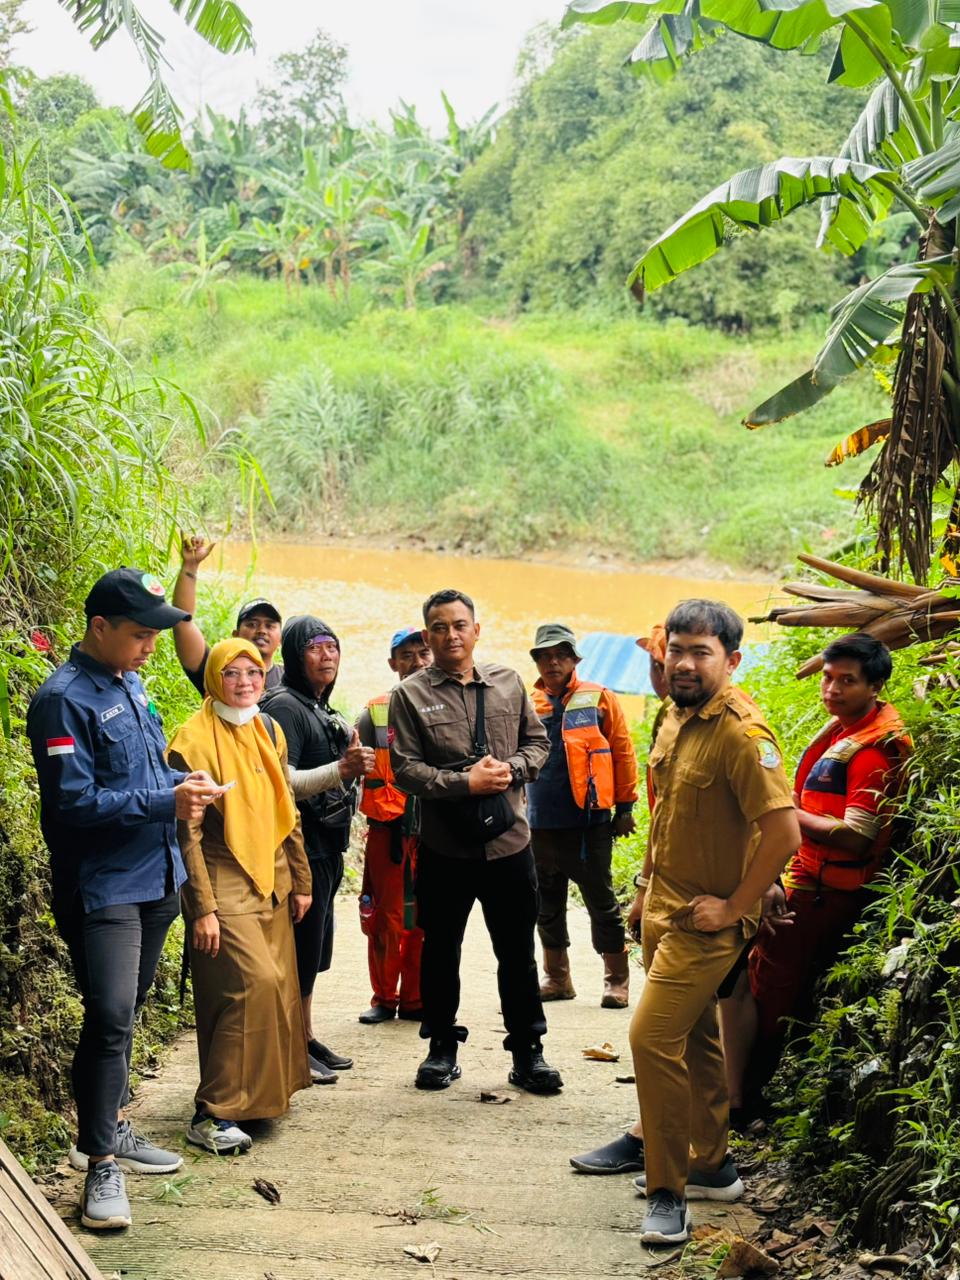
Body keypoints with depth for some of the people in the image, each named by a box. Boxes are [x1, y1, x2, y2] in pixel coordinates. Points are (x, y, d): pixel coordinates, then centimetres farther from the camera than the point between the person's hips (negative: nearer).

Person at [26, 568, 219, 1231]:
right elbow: (74, 802, -20)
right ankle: (101, 1164, -3)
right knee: (110, 1019, -11)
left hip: (154, 878, 8)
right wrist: (166, 804, -22)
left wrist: (185, 781, 2)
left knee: (125, 1012, 17)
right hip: (100, 885, -8)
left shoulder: (131, 685, 12)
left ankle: (112, 1127, 30)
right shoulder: (64, 699, -15)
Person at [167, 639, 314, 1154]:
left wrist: (300, 880, 16)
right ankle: (213, 1113, -10)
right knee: (255, 983, -17)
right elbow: (187, 831, -13)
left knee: (278, 989, 7)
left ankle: (263, 1093, 24)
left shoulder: (268, 730, 10)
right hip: (224, 884, -7)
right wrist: (203, 907, -16)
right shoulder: (194, 739, -11)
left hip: (271, 881, 7)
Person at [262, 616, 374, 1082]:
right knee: (302, 946, -6)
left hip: (327, 847, 9)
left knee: (313, 947, 14)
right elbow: (281, 783, -23)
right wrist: (342, 769, -30)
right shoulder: (285, 707, -13)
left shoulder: (324, 711, 17)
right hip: (302, 847, -9)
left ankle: (307, 1039, 23)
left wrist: (355, 762, 15)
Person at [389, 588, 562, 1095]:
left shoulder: (508, 682, 6)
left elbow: (537, 741, 13)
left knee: (518, 953, 8)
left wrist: (512, 769, -7)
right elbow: (405, 769, -9)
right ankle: (442, 1047, 27)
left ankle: (527, 1052, 20)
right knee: (440, 952, 12)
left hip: (509, 843, 2)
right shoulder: (410, 695, -4)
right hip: (443, 847, -2)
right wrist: (465, 782, -18)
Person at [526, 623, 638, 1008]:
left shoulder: (599, 699, -1)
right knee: (547, 904, 12)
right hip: (541, 822, 4)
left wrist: (624, 807, -2)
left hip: (589, 821, -4)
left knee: (601, 901, 2)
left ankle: (617, 980, 13)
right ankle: (556, 977, 26)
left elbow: (622, 754, 0)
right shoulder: (527, 705, 7)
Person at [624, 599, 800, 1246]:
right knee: (694, 1040, 17)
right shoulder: (677, 718, 7)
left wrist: (734, 907, -20)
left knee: (653, 1036, -13)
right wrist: (645, 893, 19)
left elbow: (784, 830, -27)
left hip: (706, 923, -9)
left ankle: (668, 1191, -2)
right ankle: (711, 1166, 31)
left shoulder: (740, 733, -22)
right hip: (663, 911, 9)